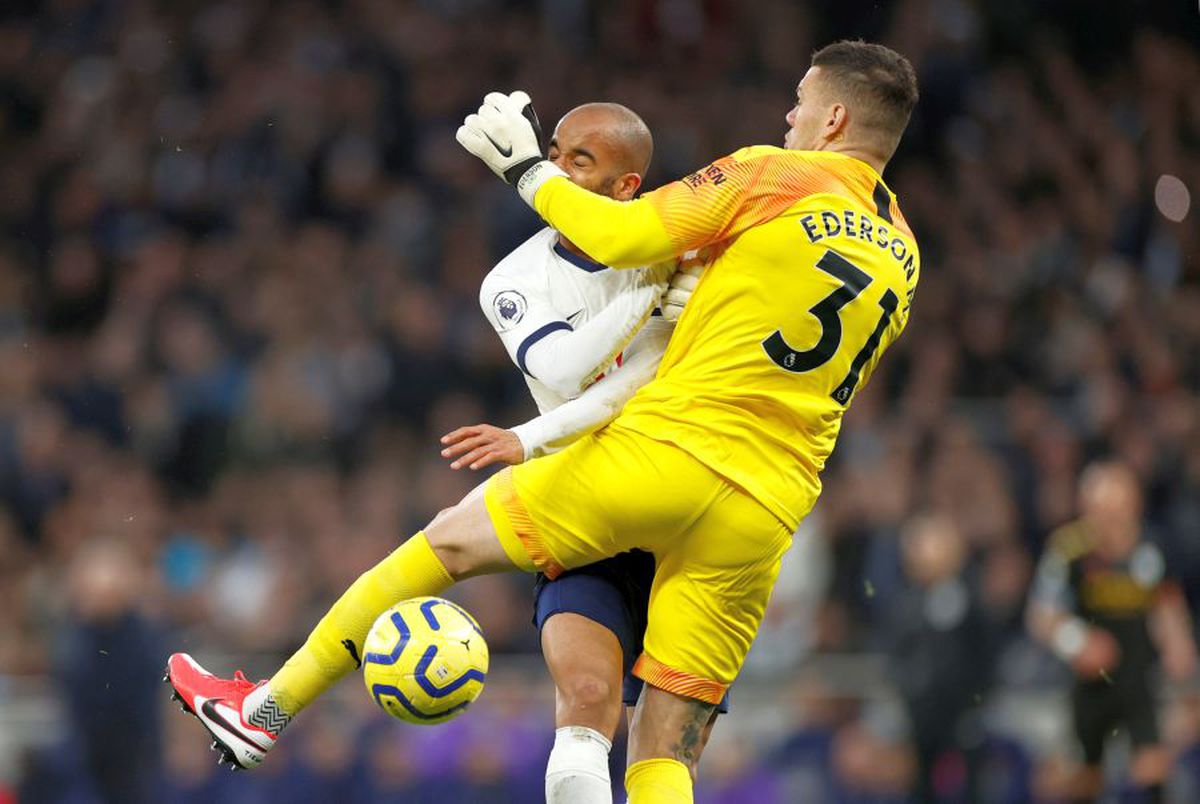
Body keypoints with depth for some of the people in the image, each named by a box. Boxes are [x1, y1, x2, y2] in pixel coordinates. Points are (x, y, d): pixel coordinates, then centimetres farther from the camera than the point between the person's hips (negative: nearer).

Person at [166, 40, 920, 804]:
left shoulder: (775, 177, -2)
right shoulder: (904, 260, 17)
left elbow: (618, 235, -4)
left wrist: (525, 167, 10)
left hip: (670, 450, -5)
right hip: (768, 515, 5)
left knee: (449, 541, 13)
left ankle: (264, 710, 19)